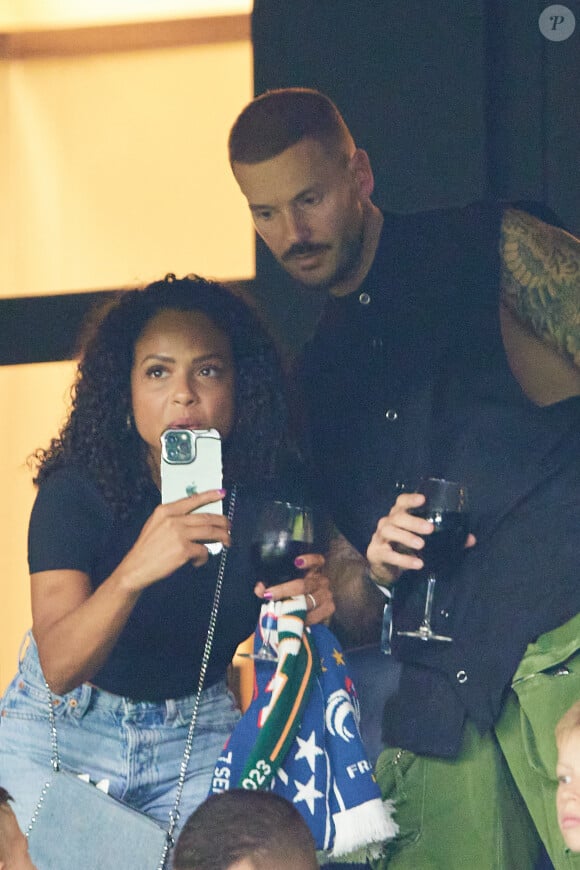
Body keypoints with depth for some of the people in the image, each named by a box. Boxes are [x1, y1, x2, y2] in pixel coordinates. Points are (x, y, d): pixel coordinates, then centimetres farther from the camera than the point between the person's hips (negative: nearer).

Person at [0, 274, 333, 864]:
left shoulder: (269, 493, -13)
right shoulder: (75, 494, -22)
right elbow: (59, 667, -33)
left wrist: (317, 602, -28)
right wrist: (133, 573, -52)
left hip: (198, 733, 3)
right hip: (64, 726, -2)